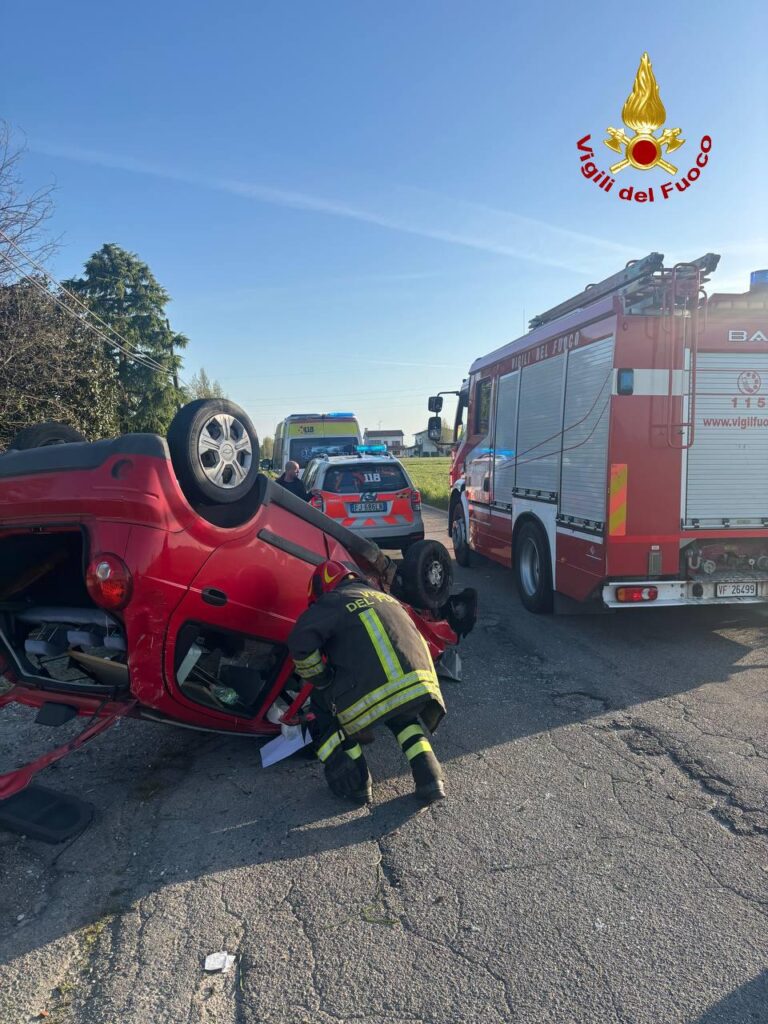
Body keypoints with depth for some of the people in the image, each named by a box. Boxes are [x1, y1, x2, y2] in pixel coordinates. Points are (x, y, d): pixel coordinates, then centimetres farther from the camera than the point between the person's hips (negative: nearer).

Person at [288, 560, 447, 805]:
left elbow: (300, 641, -7)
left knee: (323, 701, 24)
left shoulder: (333, 603, 9)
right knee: (402, 714, 39)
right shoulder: (387, 598, 30)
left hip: (370, 696, -6)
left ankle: (353, 783, 20)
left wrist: (320, 681, 11)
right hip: (421, 687, 6)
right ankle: (429, 775, 22)